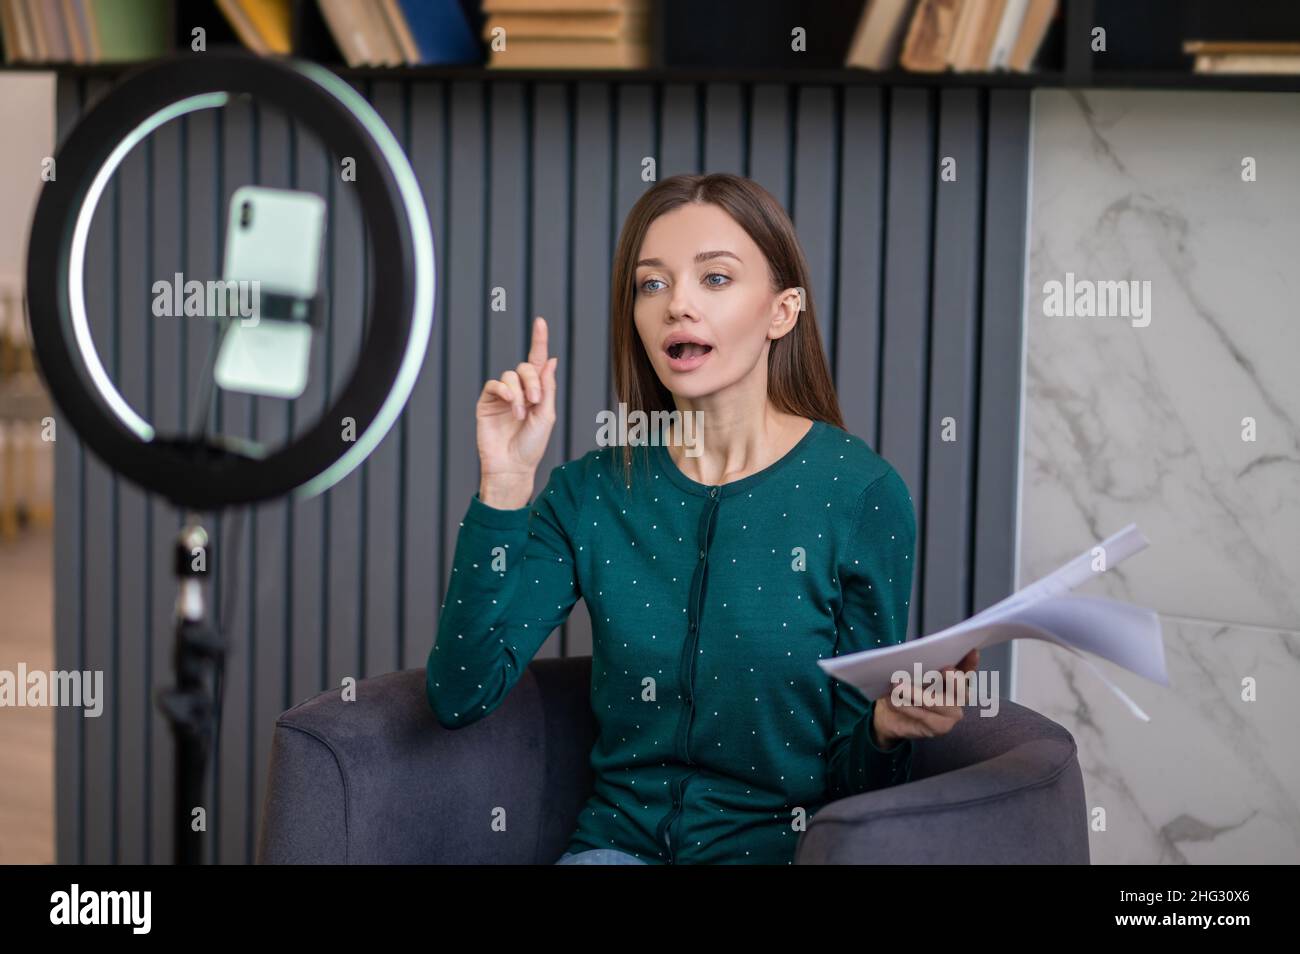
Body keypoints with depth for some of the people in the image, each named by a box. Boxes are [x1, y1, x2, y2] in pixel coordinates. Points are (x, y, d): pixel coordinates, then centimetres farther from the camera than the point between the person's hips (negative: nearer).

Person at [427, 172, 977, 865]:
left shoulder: (862, 493, -6)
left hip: (778, 847, -1)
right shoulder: (592, 493, 2)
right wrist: (504, 487, -13)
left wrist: (888, 727, -25)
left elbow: (852, 777, -2)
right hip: (619, 840, 1)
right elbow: (460, 696, -8)